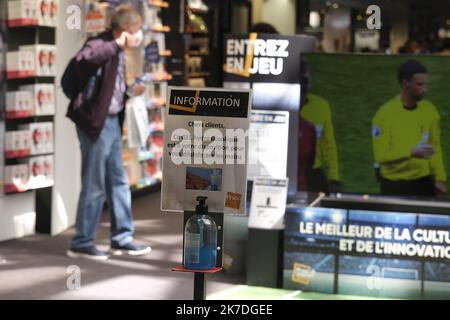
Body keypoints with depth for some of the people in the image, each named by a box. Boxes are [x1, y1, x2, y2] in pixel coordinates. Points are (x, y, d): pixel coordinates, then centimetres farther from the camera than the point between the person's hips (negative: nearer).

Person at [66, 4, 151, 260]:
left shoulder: (117, 50, 11)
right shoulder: (100, 45, -16)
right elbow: (83, 58, -41)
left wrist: (130, 92, 7)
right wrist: (116, 45, -35)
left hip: (113, 121, 9)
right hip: (95, 122, -9)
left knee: (118, 181, 15)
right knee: (94, 186, -1)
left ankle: (122, 238, 25)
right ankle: (81, 243, 10)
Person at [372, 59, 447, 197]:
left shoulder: (430, 110, 2)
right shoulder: (385, 114, -12)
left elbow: (435, 147, 10)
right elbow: (381, 155, -15)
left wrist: (440, 178, 4)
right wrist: (411, 152, -27)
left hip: (423, 181, 4)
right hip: (394, 184, -3)